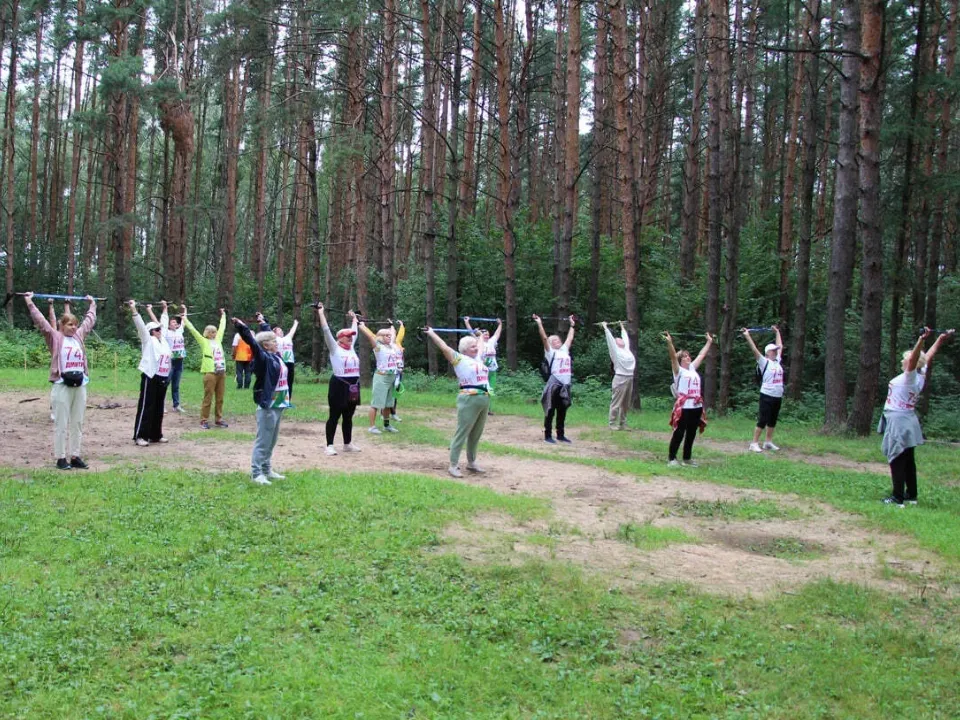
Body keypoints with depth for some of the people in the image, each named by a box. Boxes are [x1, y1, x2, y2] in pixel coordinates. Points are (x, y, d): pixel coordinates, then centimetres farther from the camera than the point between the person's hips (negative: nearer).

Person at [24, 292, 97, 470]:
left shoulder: (79, 335, 13)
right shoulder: (55, 337, 0)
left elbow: (90, 320, 26)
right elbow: (40, 321, -6)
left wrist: (92, 304, 36)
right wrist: (29, 302, -8)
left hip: (80, 386, 5)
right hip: (62, 386, -5)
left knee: (77, 423, 9)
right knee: (61, 424, 0)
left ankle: (75, 456, 16)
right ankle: (61, 458, 6)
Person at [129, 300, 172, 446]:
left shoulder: (163, 339, 15)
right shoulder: (148, 340, -3)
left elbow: (164, 323, 28)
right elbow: (140, 324, -12)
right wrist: (133, 310, -20)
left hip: (163, 379, 7)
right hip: (150, 378, -7)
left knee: (159, 408, 12)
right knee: (146, 408, -5)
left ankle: (156, 435, 20)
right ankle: (140, 436, -2)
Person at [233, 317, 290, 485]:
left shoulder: (276, 356, 11)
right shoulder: (263, 358, -11)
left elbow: (268, 334, 29)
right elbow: (253, 343, -28)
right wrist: (242, 327, -40)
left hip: (279, 405, 8)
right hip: (267, 405, -8)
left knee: (272, 441, 14)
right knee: (263, 441, -5)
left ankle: (267, 469, 23)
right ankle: (256, 473, -1)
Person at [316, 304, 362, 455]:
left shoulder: (351, 348, 13)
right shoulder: (334, 348, -5)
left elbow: (355, 331, 27)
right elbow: (326, 331, -10)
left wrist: (354, 318, 37)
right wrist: (321, 313, -10)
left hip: (353, 386, 7)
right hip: (339, 385, -7)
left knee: (348, 417, 14)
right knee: (334, 417, -1)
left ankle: (347, 444, 24)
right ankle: (329, 446, 4)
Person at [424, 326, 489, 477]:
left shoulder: (478, 358, 19)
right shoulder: (459, 359, -1)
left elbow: (480, 346, 39)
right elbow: (444, 347, -6)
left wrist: (480, 335, 52)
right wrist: (431, 333, -3)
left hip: (484, 399, 7)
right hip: (469, 399, -7)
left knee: (476, 434, 13)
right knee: (462, 433, -5)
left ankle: (471, 462, 24)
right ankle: (453, 465, -1)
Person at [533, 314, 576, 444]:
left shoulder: (564, 350, 17)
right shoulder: (550, 352, 1)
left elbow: (570, 338, 28)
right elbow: (544, 338, -8)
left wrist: (572, 325, 36)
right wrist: (540, 324, -11)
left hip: (565, 385, 6)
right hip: (554, 385, -6)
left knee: (562, 412, 12)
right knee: (550, 411, 0)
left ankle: (560, 435, 20)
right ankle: (547, 436, 4)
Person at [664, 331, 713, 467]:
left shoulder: (693, 368, 17)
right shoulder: (679, 370, -1)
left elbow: (702, 355, 26)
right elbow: (673, 356, -16)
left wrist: (709, 342, 32)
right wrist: (669, 342, -29)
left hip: (696, 407, 7)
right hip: (684, 407, -7)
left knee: (691, 434, 12)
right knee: (679, 434, -1)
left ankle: (687, 458, 22)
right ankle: (671, 458, 6)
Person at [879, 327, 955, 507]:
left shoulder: (910, 377, -16)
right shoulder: (920, 376, 5)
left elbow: (915, 358, -32)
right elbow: (928, 356, 17)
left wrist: (922, 340, -44)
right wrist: (940, 339, 20)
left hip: (899, 422, -9)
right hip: (907, 422, 9)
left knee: (897, 461, -6)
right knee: (908, 461, 15)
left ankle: (898, 498, -6)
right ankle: (911, 495, 22)